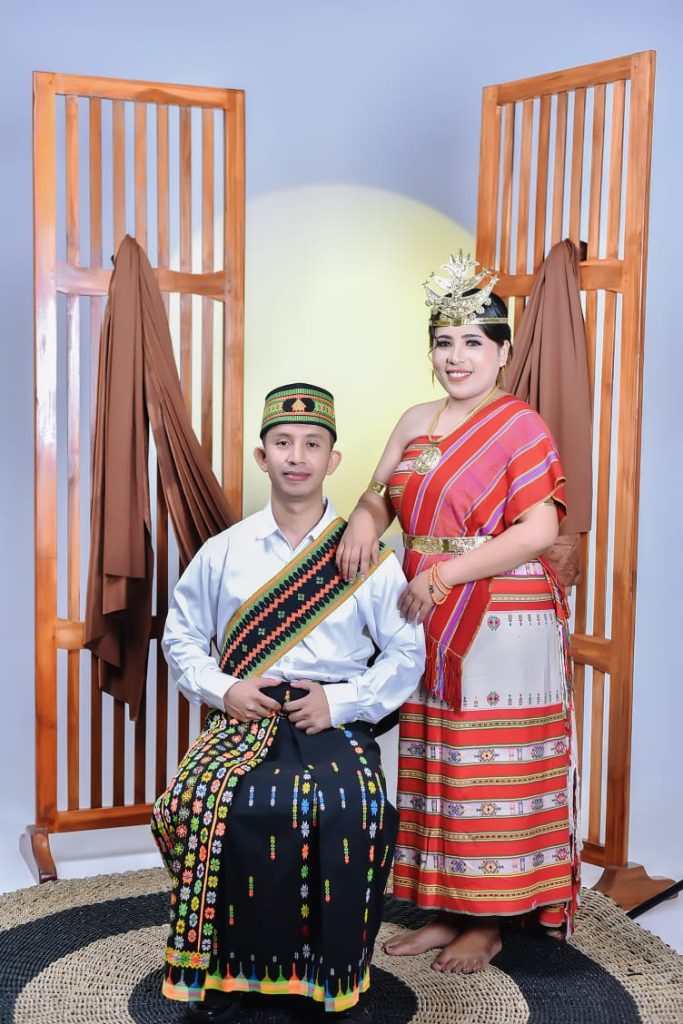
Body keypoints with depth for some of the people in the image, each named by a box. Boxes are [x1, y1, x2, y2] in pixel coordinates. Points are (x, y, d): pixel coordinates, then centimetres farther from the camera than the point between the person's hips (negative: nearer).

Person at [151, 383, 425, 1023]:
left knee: (354, 808, -32)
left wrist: (343, 701, -8)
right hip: (243, 721, 2)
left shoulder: (368, 556, 6)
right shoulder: (224, 552, 10)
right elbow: (182, 637, 16)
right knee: (203, 802, -30)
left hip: (337, 723, -1)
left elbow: (407, 653, 7)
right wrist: (222, 687, -3)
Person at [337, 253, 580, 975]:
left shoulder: (521, 425, -7)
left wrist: (445, 573, -20)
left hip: (503, 626, -6)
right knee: (438, 769, 11)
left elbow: (539, 531, -15)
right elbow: (378, 495, 14)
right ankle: (447, 911, 23)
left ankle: (488, 923, 16)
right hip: (430, 625, 6)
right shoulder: (416, 422, 13)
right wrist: (364, 521, -10)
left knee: (493, 773, 2)